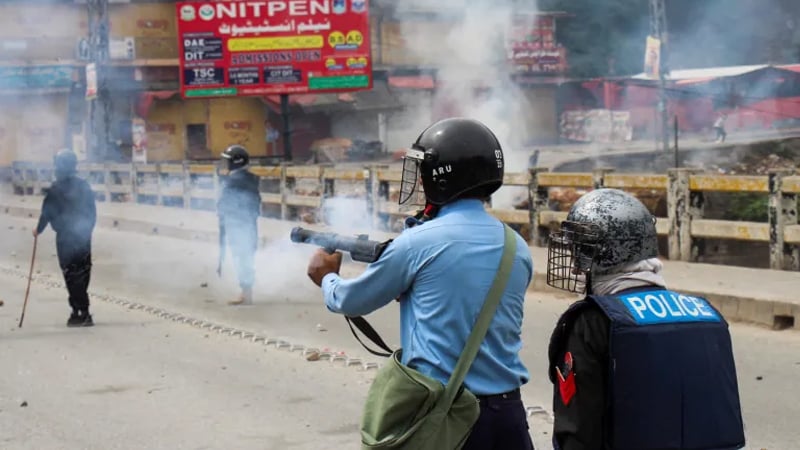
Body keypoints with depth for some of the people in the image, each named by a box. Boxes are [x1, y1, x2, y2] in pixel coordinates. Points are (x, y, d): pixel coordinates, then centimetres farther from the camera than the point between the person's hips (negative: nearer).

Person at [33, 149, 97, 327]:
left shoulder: (56, 188, -13)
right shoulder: (84, 186, 5)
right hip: (83, 236, 6)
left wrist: (39, 229, 7)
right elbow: (92, 212, 11)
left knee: (72, 274, -3)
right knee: (83, 271, 13)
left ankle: (80, 312, -6)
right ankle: (82, 313, 20)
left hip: (65, 237, -6)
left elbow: (47, 212, -9)